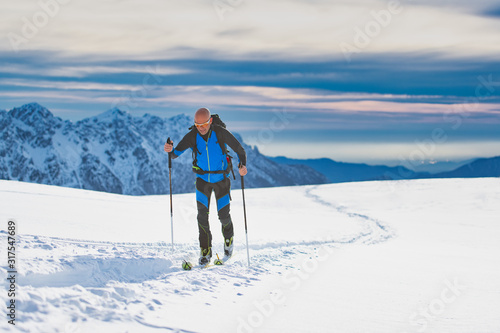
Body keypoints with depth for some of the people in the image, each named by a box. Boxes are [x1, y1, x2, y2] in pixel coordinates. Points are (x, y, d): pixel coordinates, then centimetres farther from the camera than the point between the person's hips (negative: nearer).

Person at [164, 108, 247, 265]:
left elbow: (239, 150, -9)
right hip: (203, 179, 1)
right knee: (202, 215, -10)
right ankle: (205, 251, 2)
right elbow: (176, 153, -13)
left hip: (221, 179, -1)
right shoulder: (192, 136, -12)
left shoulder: (221, 133, -17)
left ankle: (228, 239, 33)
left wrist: (242, 165, -28)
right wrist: (170, 150, -38)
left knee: (223, 215, 1)